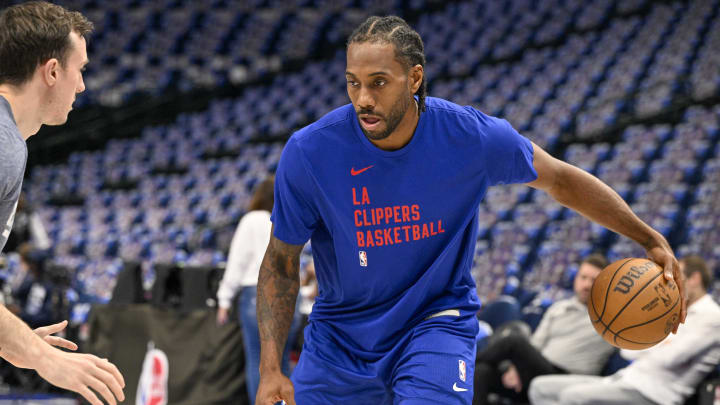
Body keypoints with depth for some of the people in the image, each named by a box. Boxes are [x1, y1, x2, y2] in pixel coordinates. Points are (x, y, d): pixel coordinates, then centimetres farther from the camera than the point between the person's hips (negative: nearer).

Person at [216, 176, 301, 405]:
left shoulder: (253, 221, 2)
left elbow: (237, 260, 0)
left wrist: (225, 299, 3)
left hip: (257, 293, -3)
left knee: (257, 362, 0)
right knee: (282, 363, 10)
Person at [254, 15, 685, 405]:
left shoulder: (472, 136, -17)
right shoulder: (308, 152, -18)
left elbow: (561, 180, 1)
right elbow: (281, 262, -6)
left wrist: (651, 239, 3)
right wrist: (270, 368, -14)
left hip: (436, 324, -1)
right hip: (340, 337, 2)